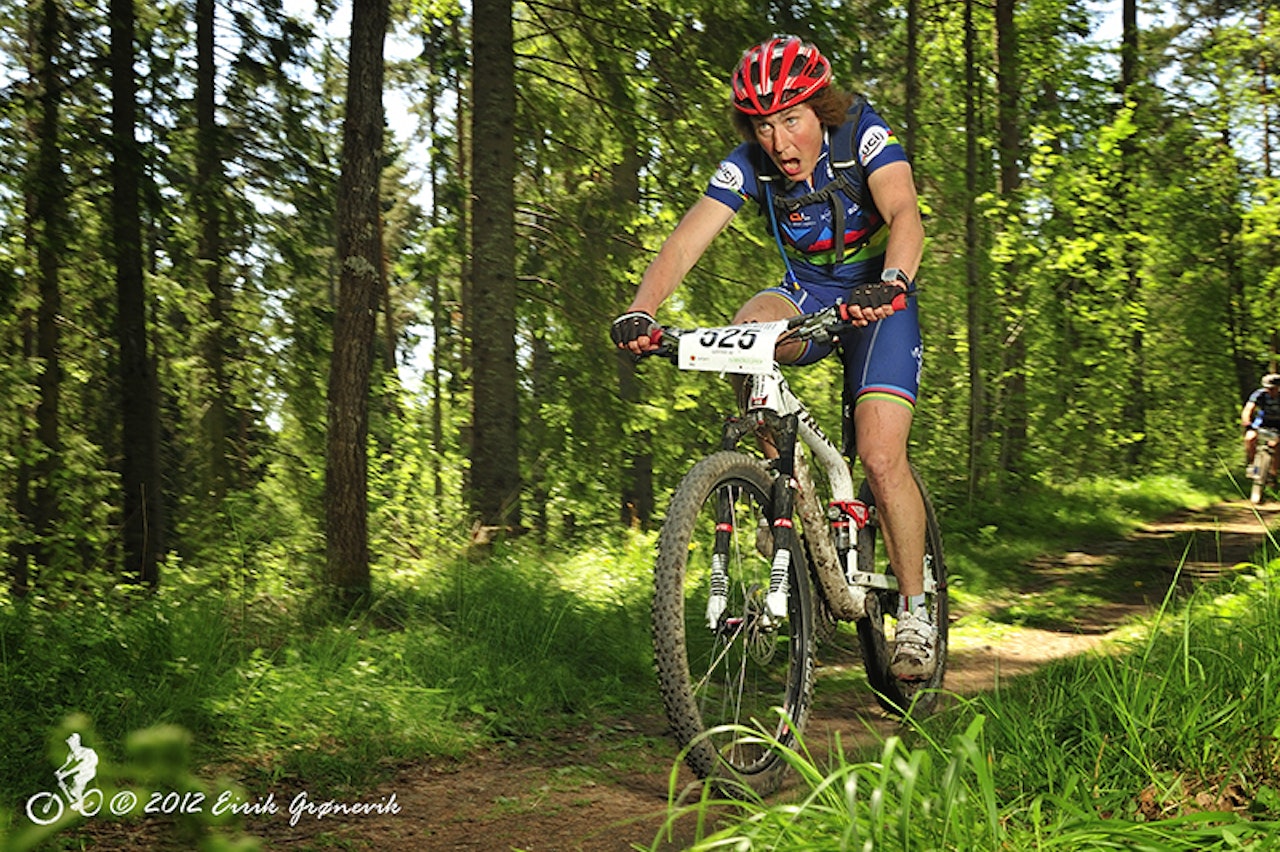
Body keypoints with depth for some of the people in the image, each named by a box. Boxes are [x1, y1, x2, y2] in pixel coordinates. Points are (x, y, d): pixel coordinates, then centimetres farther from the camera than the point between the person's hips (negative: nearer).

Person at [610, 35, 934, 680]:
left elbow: (905, 217, -36)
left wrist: (891, 283, -57)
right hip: (806, 294, 3)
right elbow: (684, 241, -25)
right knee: (749, 328, -33)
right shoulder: (748, 165, -15)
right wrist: (640, 311, -43)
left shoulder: (863, 132, -21)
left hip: (878, 300, -3)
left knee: (881, 458, -18)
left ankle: (914, 609, 2)